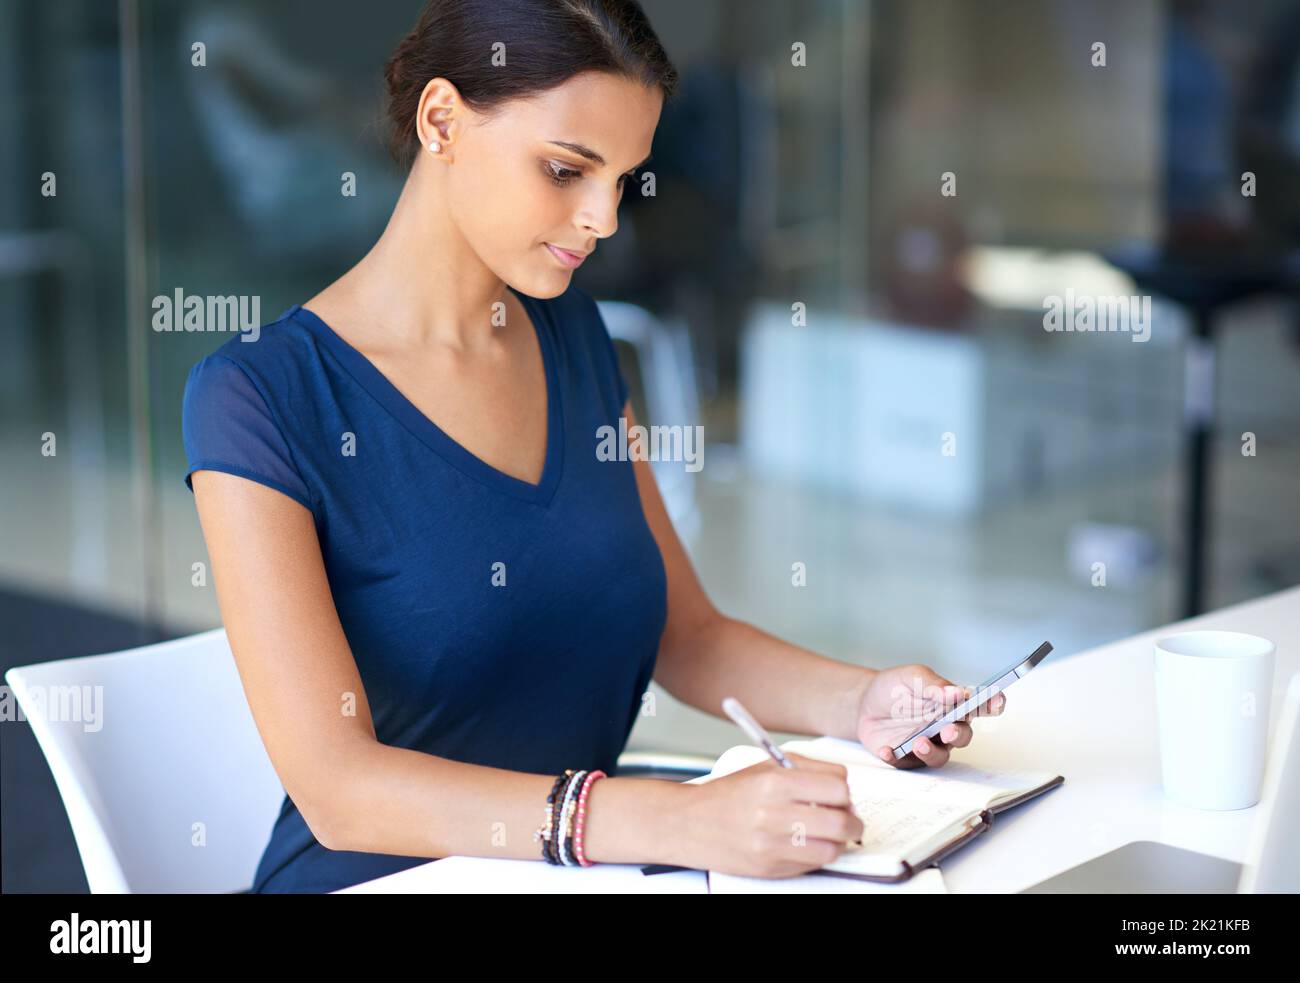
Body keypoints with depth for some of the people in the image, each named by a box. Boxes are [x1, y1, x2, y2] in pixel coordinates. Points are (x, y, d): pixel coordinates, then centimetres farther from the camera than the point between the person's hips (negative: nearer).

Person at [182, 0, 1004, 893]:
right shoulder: (257, 396, -12)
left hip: (587, 873, 6)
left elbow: (687, 634, 14)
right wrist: (672, 820, -32)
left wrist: (857, 702, -6)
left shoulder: (570, 335, 8)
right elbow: (336, 786, -21)